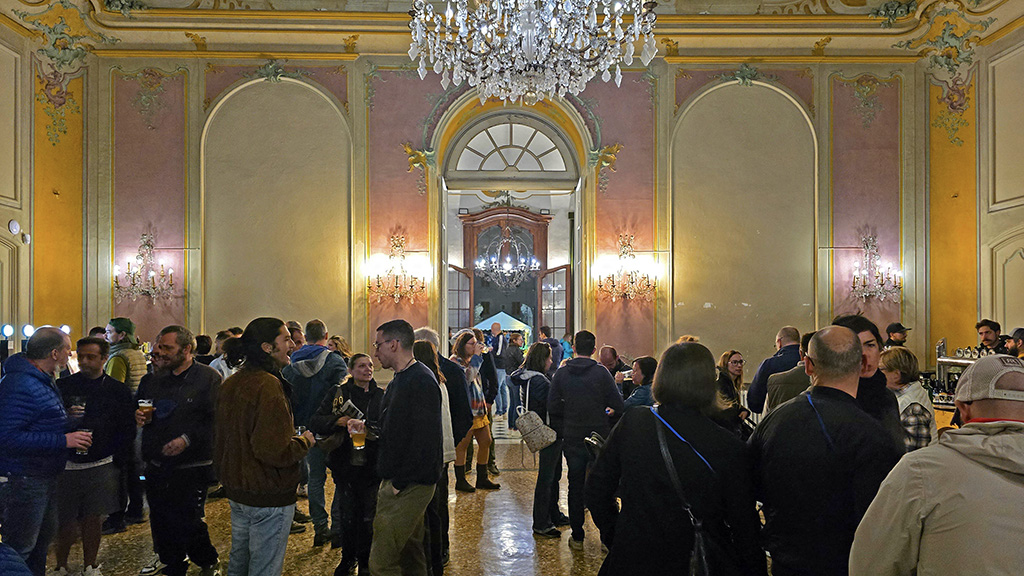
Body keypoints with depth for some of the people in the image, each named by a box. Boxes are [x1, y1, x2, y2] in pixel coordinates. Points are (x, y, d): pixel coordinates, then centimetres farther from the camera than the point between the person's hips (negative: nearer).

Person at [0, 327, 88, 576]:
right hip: (22, 479, -11)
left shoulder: (43, 380, 11)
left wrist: (68, 415, 10)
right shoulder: (20, 385, -23)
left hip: (45, 477, 11)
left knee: (44, 537, 23)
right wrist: (63, 441, -28)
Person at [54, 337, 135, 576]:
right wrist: (65, 417, -17)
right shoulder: (63, 386, 2)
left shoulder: (118, 390, 4)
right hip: (68, 464, -1)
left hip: (101, 465, 1)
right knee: (66, 520, 2)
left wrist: (113, 457, 0)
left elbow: (128, 430, 6)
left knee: (93, 518, 8)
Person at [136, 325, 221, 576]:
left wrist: (188, 438, -22)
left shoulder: (209, 377, -8)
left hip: (191, 468, -6)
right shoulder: (152, 379, 12)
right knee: (161, 524, 11)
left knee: (189, 523, -1)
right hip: (157, 466, 6)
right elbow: (137, 409, 24)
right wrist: (139, 417, 1)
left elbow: (216, 421, -14)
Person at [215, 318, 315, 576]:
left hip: (236, 490, 9)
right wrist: (304, 441, -11)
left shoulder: (230, 384, 5)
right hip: (269, 497, -9)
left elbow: (220, 440, 15)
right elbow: (274, 451, -28)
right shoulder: (268, 386, -23)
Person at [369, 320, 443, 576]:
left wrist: (399, 483, -19)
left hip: (409, 486, -10)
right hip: (396, 481, 10)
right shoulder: (400, 380, 15)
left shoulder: (421, 382, -17)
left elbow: (425, 441, -22)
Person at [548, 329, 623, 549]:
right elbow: (618, 405, -10)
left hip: (572, 439, 2)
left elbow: (553, 407, -3)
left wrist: (562, 431, 8)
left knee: (576, 486, 12)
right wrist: (607, 410, 11)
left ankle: (577, 537, 18)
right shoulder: (601, 372, -10)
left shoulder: (562, 373, -3)